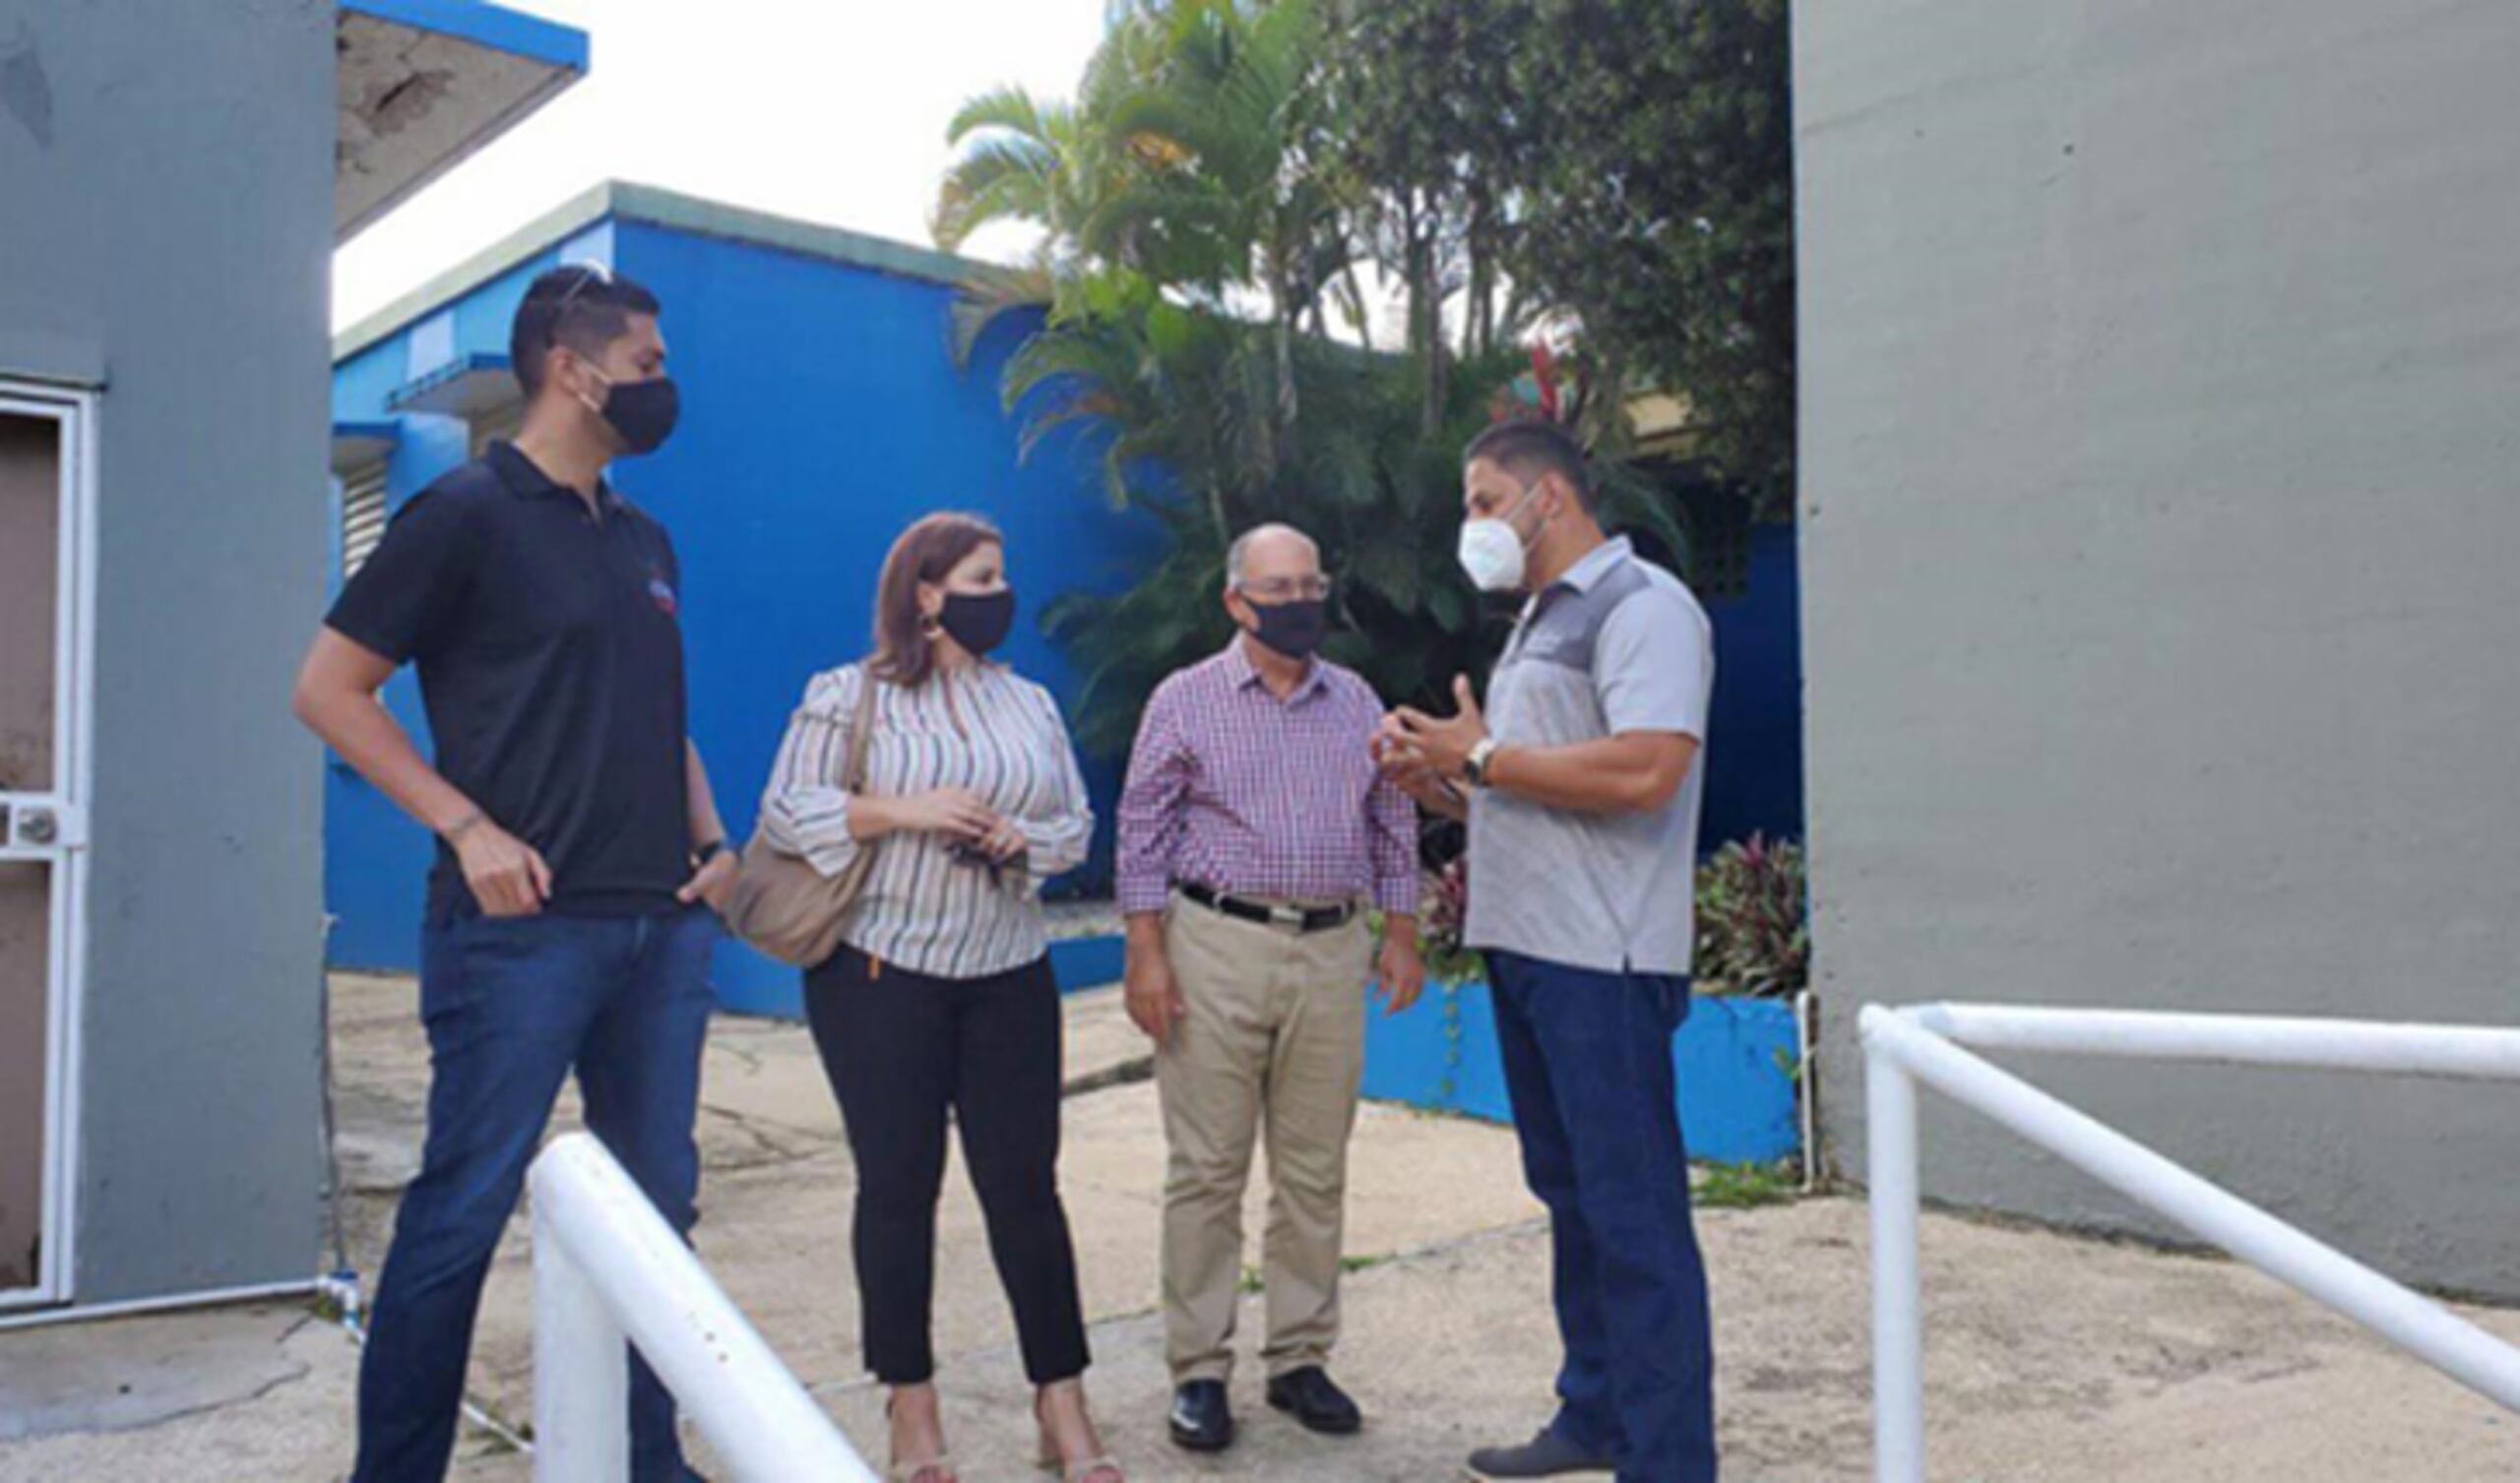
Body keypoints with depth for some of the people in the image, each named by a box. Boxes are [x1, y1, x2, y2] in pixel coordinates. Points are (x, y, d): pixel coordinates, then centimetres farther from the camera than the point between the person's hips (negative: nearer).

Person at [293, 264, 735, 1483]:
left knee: (657, 1205, 12)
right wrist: (468, 826, -15)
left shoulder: (644, 542, 16)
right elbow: (328, 688, -6)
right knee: (463, 1210, 0)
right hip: (523, 925, -7)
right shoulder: (466, 514, -5)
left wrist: (710, 841, 8)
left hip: (663, 926, 7)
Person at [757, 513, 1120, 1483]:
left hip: (1008, 977, 3)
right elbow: (784, 813, -7)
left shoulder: (1030, 704, 13)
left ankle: (1063, 1404, 12)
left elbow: (1076, 822, 13)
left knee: (1025, 1182, 3)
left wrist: (1022, 839, -9)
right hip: (879, 974, -3)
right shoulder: (846, 696, 0)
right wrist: (900, 812, -18)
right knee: (898, 1184, 4)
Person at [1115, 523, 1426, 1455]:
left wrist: (1401, 938, 10)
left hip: (1331, 952, 3)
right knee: (1207, 1171, 0)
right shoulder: (1185, 701, 1)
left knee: (1316, 1172, 8)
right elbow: (1143, 834, -1)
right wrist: (1146, 954, -8)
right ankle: (1198, 1371, 10)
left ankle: (1300, 1359, 19)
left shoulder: (1357, 703, 11)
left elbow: (1394, 826, 16)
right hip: (1217, 949, -3)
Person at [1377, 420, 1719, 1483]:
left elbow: (1643, 773, -24)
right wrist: (1438, 784, 6)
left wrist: (1483, 755, -14)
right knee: (1572, 1196, 16)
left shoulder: (1641, 606, -9)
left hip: (1602, 962, -10)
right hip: (1525, 951, 10)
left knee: (1633, 1213, -4)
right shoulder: (1541, 622, 20)